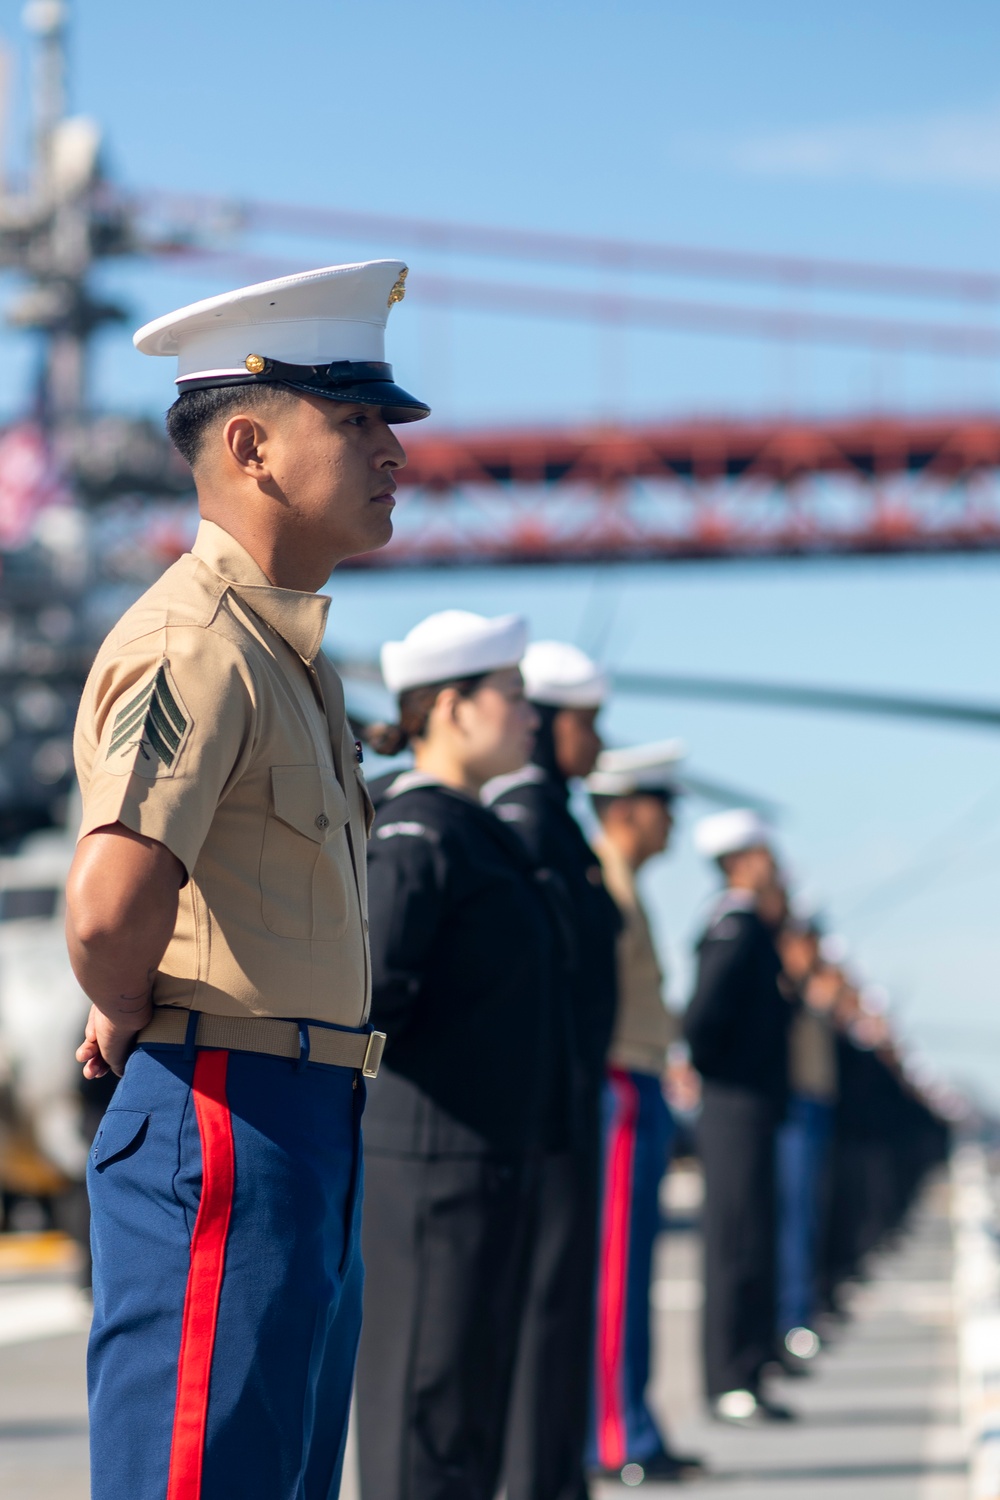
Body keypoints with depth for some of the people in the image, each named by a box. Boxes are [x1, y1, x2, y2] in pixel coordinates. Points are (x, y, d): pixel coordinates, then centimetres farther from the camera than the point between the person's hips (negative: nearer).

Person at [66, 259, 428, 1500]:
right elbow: (110, 901, -32)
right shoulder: (197, 643, -17)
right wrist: (130, 1016, -13)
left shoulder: (286, 643, 16)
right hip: (223, 1118, -10)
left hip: (309, 1128, 10)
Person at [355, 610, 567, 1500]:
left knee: (473, 1401, 13)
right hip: (431, 1158, -10)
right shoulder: (415, 833, -14)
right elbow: (371, 988, -24)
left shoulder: (480, 832, 16)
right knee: (424, 1397, -6)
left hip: (491, 1156, 10)